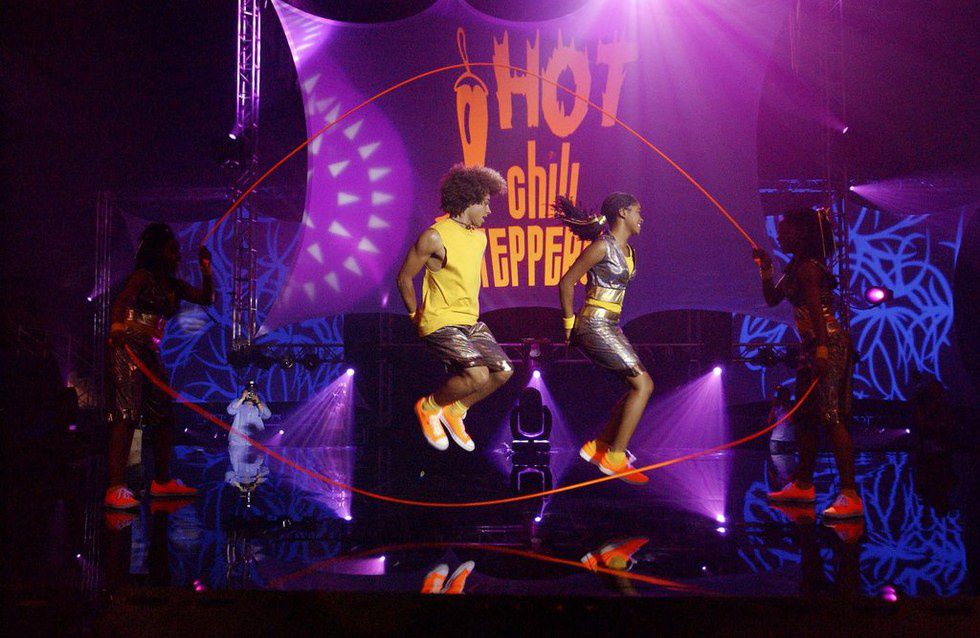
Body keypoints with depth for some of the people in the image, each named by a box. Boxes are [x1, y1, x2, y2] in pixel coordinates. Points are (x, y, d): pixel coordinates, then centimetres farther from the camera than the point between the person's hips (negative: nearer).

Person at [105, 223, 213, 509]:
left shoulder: (174, 286, 17)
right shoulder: (143, 276, -4)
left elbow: (207, 298, 19)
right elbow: (121, 301, -20)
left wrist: (206, 269, 8)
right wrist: (117, 326, -40)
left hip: (151, 354, 8)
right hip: (128, 348, -8)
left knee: (163, 415, 9)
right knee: (127, 414, -16)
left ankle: (162, 481, 20)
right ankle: (115, 488, -21)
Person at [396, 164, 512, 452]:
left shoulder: (480, 238, 9)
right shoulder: (434, 237, -16)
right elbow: (404, 278, -7)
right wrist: (415, 315, 0)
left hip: (470, 321, 9)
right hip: (440, 322, -8)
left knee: (503, 371, 3)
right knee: (477, 376, -23)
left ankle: (455, 412, 20)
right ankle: (429, 407, 2)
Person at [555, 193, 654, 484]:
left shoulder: (628, 251, 15)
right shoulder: (603, 246, -13)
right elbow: (566, 282, -13)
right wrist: (569, 324, -6)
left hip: (610, 326, 9)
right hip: (594, 326, -9)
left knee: (638, 387, 7)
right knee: (643, 384, -11)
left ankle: (597, 447, 14)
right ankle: (614, 457, -8)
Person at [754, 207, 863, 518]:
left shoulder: (808, 267, -13)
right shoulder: (796, 267, 17)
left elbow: (816, 307, -24)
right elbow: (772, 299, 26)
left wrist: (821, 348, -33)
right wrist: (765, 269, 14)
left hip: (827, 344, -11)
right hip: (812, 346, 11)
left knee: (831, 417, -16)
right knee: (804, 416, 17)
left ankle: (850, 495, -19)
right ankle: (803, 485, 28)